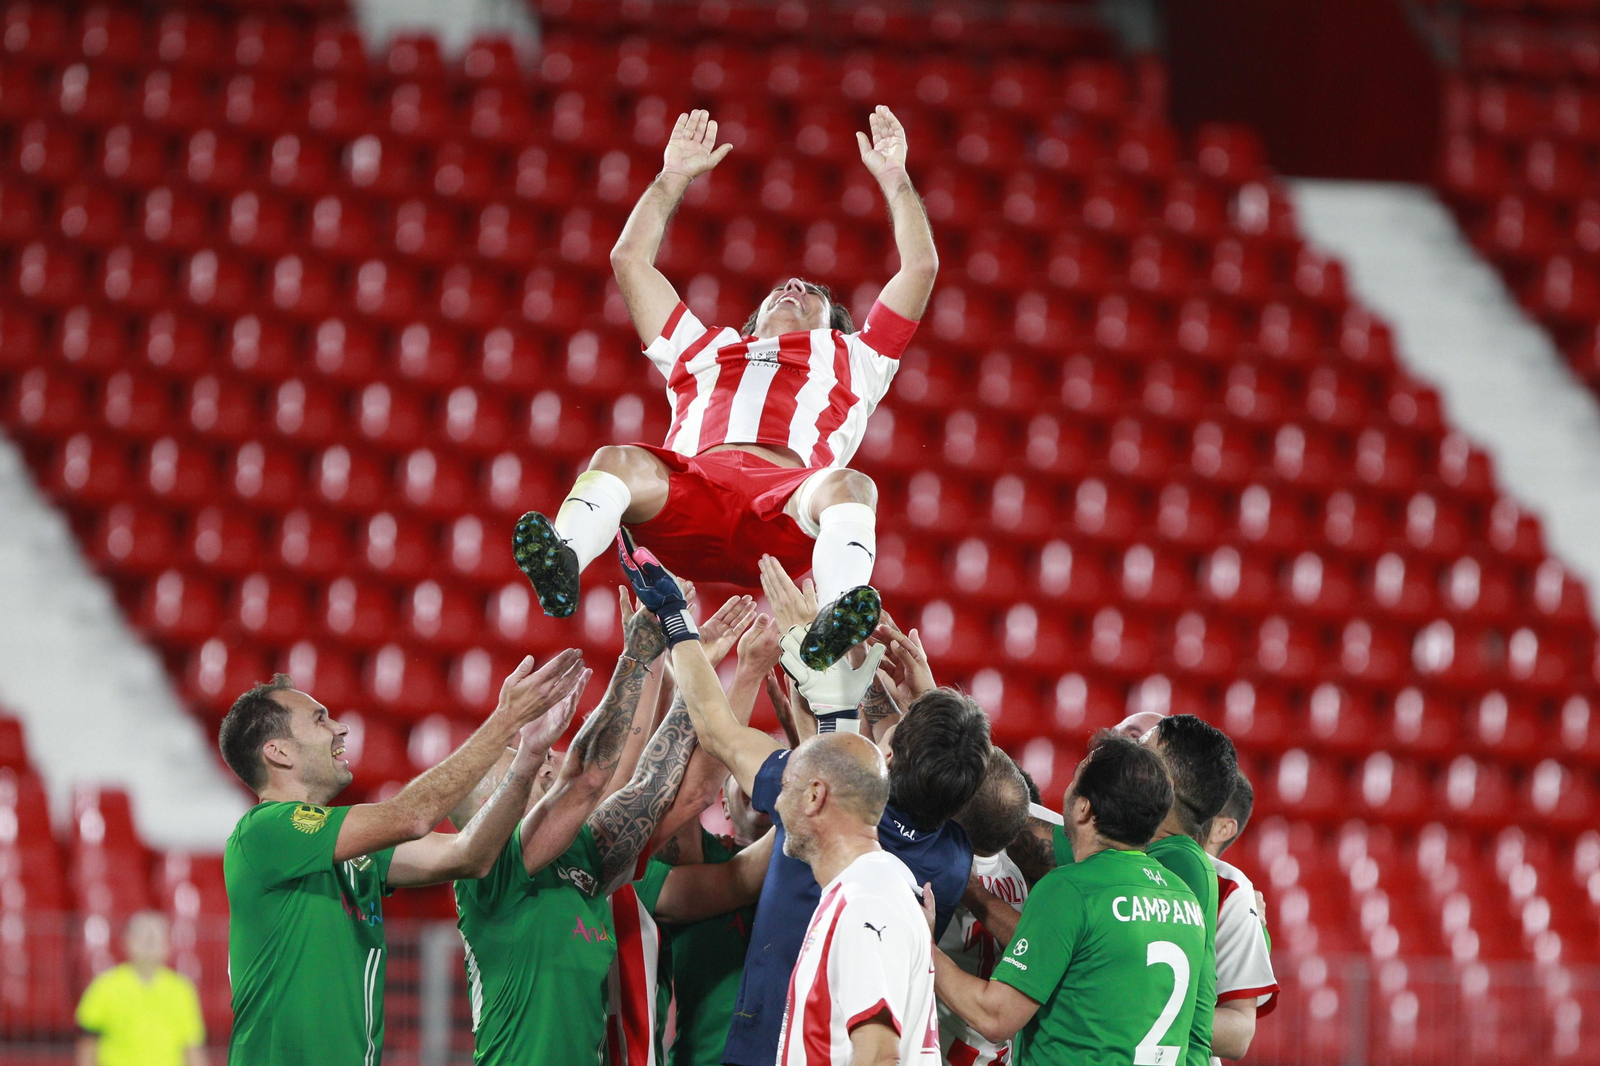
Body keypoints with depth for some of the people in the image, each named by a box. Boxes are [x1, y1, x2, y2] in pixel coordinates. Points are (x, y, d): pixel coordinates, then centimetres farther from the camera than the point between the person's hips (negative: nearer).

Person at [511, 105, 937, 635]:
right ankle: (561, 567, -62)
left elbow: (921, 266, 40)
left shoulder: (849, 359, 42)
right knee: (619, 461, -32)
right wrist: (674, 176, 54)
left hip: (787, 501, -1)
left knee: (850, 486, -37)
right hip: (691, 487, 1)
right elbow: (630, 258, 50)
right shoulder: (706, 349, 45)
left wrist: (894, 177, 46)